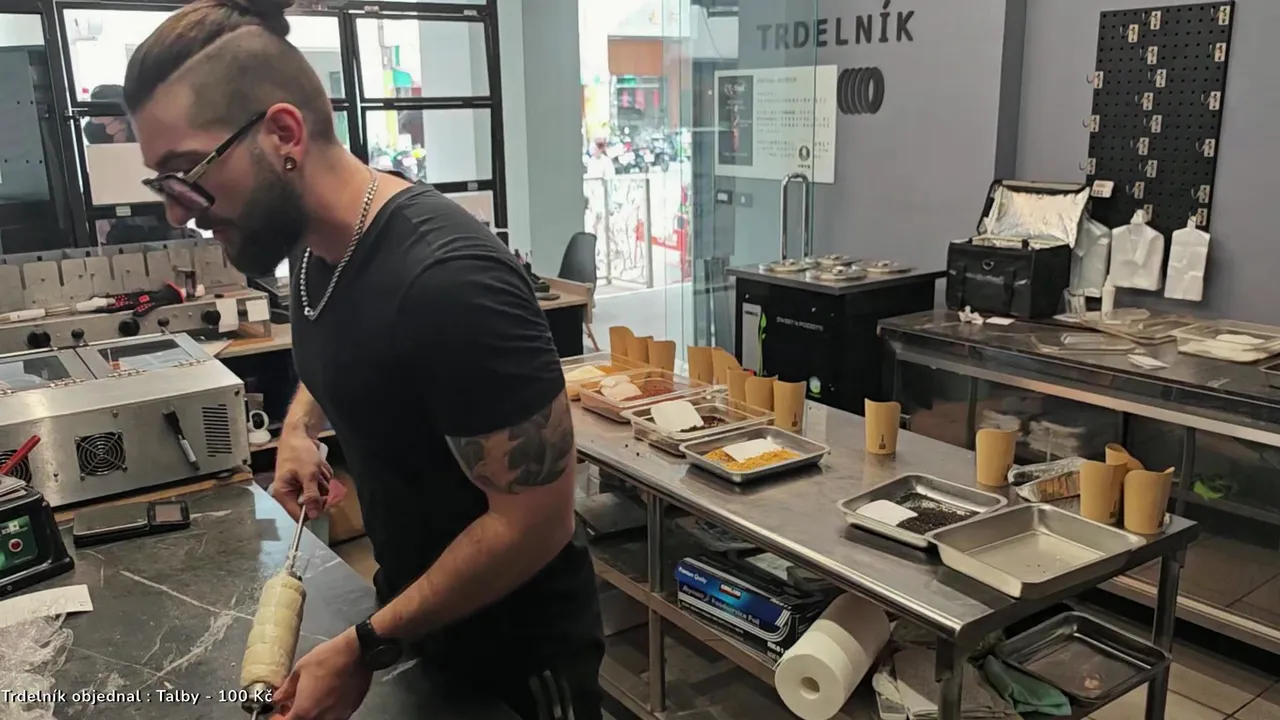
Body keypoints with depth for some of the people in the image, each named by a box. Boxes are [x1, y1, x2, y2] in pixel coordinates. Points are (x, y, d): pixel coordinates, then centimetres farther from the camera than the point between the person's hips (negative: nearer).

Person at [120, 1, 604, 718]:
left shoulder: (450, 280, -32)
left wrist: (365, 648, -21)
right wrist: (299, 427, 0)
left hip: (519, 653, -7)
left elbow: (538, 518, -27)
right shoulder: (317, 241, -4)